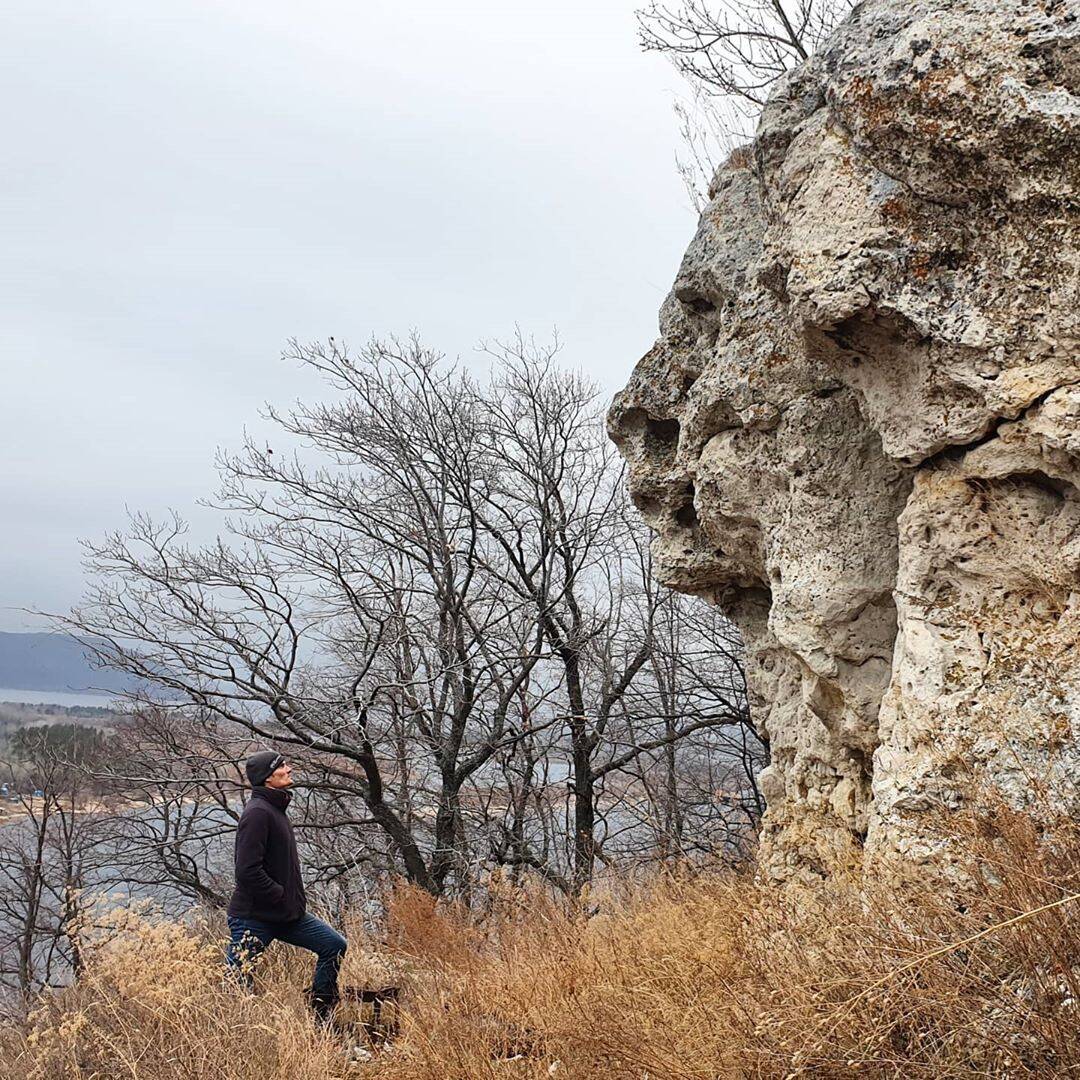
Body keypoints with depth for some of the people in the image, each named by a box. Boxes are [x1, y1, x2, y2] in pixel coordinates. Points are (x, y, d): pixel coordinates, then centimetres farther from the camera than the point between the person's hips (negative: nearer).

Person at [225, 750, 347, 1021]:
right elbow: (248, 871, -25)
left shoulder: (277, 810, 14)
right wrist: (284, 896, -17)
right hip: (254, 917, -10)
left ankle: (320, 1015, 15)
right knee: (236, 981, -5)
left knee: (335, 945, 7)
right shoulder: (258, 812, -18)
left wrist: (297, 901, 11)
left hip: (288, 914, 10)